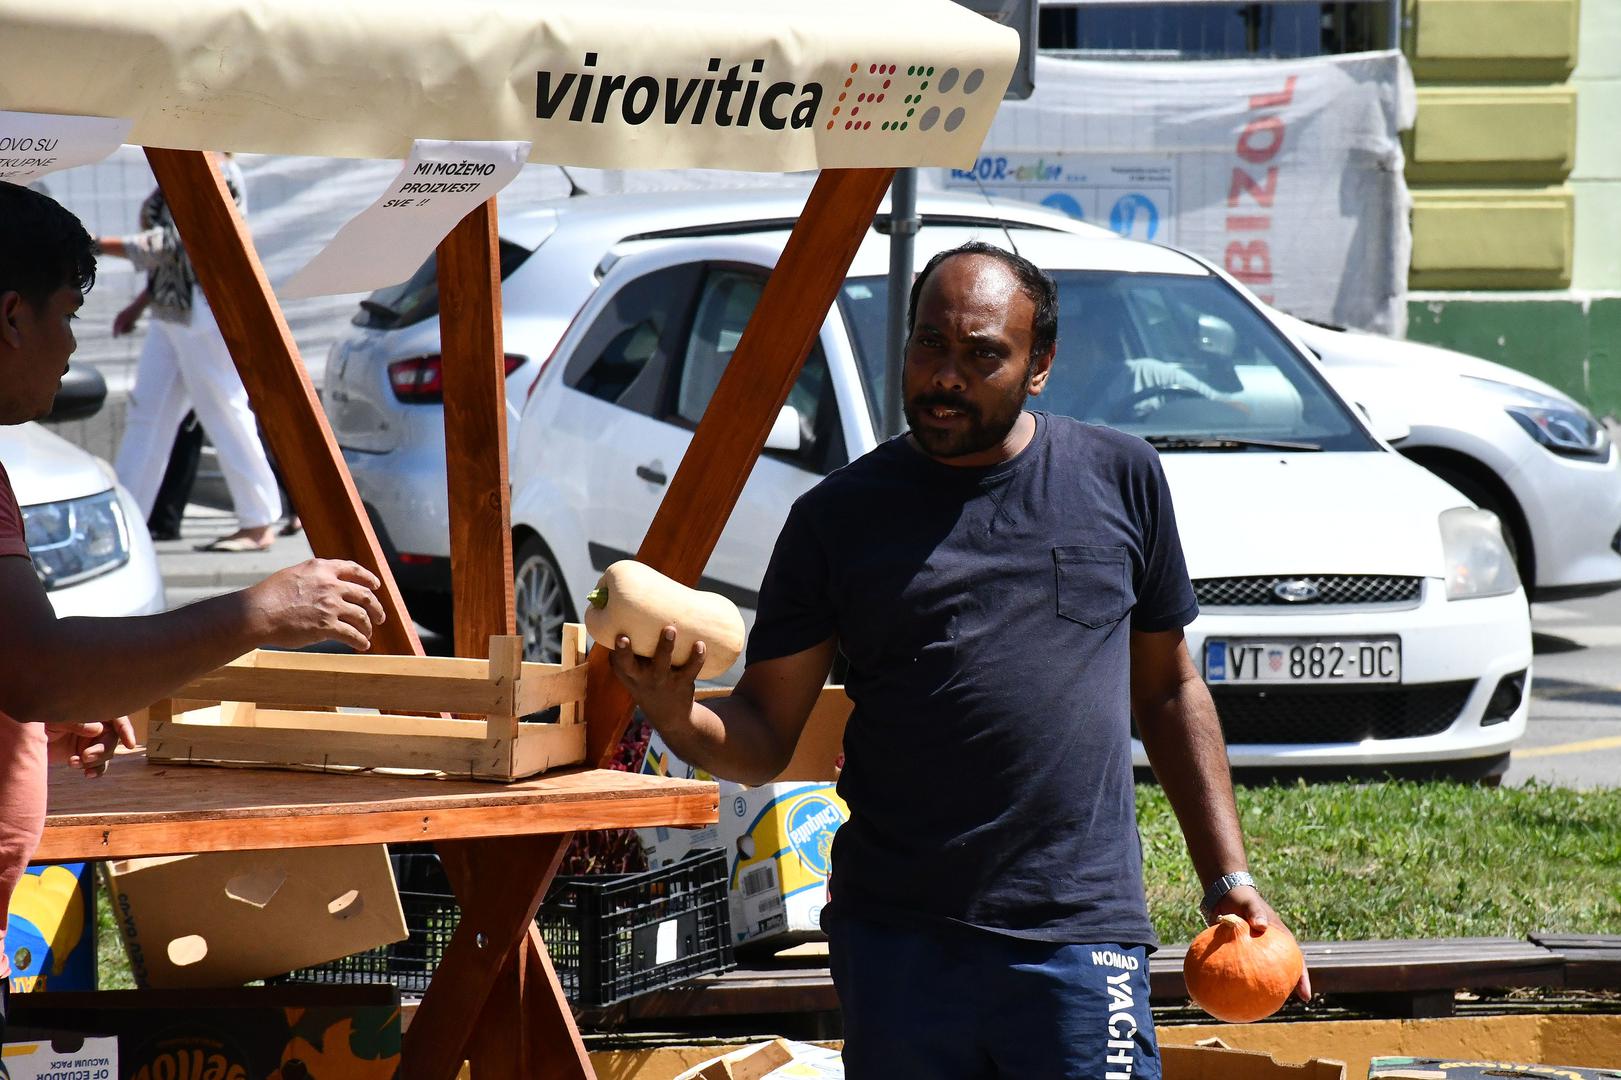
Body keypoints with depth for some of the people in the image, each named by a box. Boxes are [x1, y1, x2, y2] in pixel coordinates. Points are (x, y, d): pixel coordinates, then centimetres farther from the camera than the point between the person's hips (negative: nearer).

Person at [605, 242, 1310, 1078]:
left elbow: (1169, 690, 17)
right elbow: (762, 740, 5)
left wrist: (1228, 878, 11)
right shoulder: (840, 516, 6)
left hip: (1080, 941, -1)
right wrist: (672, 712, -17)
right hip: (897, 942, 1)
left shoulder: (1118, 477, 9)